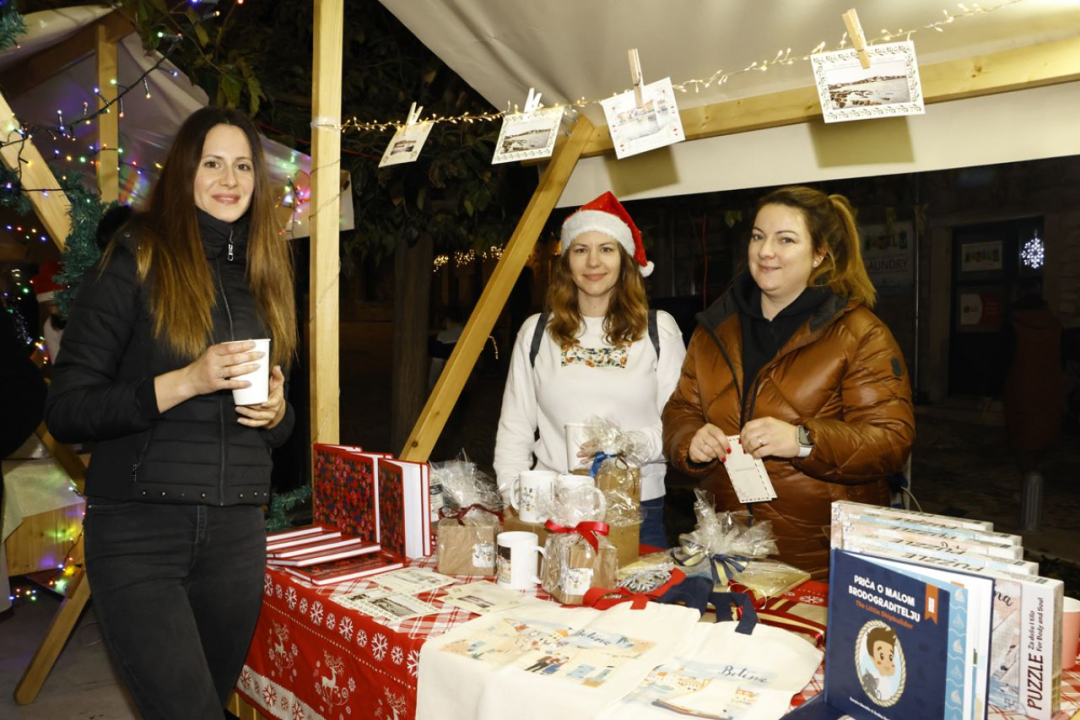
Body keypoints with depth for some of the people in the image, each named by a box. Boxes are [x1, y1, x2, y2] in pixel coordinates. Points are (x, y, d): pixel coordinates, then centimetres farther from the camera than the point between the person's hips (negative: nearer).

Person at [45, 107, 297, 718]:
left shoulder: (264, 275, 12)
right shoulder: (136, 261, -3)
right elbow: (66, 409, -7)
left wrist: (277, 411, -3)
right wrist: (184, 382, -19)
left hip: (238, 531, 5)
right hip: (139, 529, -4)